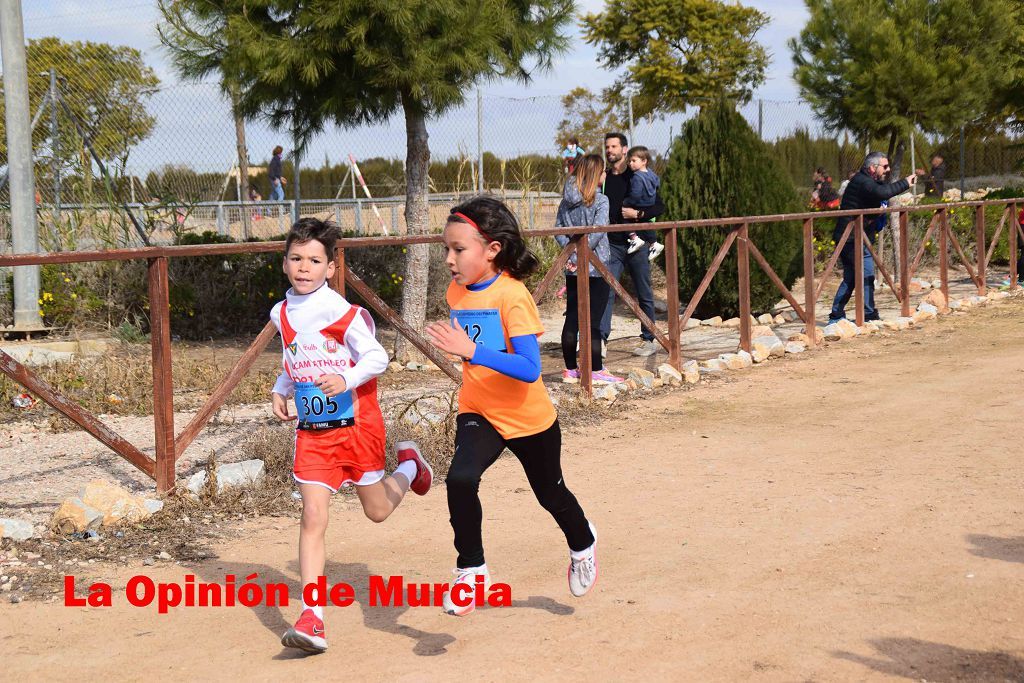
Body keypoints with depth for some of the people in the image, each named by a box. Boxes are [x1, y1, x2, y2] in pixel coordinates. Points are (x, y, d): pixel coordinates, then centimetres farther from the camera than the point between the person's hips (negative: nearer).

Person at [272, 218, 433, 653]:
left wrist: (346, 379, -31)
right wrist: (280, 390, 3)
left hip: (357, 424, -3)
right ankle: (312, 619, -11)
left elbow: (377, 357, -14)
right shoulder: (282, 314, 4)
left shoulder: (340, 310, -14)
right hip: (312, 429, 3)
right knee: (313, 516, -9)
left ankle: (408, 465, 46)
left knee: (377, 510, 12)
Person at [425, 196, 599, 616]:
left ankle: (582, 544, 51)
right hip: (478, 412, 4)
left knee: (551, 495, 18)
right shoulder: (457, 291, -3)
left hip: (528, 418, -4)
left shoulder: (511, 295, -23)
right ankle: (471, 569, -6)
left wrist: (471, 350, -40)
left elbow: (530, 369, -33)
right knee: (460, 479, -25)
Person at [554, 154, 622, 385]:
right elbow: (597, 232, -20)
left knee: (571, 319, 9)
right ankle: (596, 371, 1)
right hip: (596, 269, -6)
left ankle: (570, 370, 15)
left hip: (573, 270, 6)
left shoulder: (567, 200, 7)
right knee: (593, 321, -3)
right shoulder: (600, 200, -11)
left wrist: (572, 252, -2)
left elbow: (558, 230, 5)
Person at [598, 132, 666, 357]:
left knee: (644, 294, 6)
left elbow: (660, 207, -4)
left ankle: (649, 340, 14)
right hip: (612, 244, 3)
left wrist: (637, 214, -17)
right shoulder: (603, 179, 10)